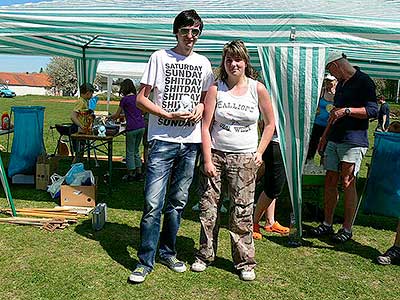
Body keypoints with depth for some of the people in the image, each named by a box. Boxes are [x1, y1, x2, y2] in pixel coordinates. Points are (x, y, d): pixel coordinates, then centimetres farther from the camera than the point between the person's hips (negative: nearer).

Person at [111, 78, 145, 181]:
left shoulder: (125, 99, -6)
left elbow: (116, 114, 3)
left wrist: (110, 117, 25)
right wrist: (122, 116, 30)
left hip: (132, 128, -6)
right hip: (141, 127, 6)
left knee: (130, 152, 4)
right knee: (136, 151, 17)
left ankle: (130, 175, 10)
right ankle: (139, 173, 19)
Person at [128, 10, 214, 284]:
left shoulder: (204, 63, 13)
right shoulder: (160, 57, 1)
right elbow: (141, 99, -1)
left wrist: (201, 108, 1)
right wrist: (169, 115, -13)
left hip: (191, 142, 4)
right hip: (163, 140, -4)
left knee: (178, 202, 12)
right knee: (153, 204, -7)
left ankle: (168, 253, 28)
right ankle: (145, 262, 7)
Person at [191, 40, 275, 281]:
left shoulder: (258, 89, 2)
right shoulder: (215, 89, 0)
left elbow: (270, 123, 11)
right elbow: (206, 127, -3)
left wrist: (259, 153, 4)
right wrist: (207, 160, -9)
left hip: (244, 159, 0)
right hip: (215, 155, 1)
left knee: (242, 211, 1)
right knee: (208, 207, 5)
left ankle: (245, 262, 16)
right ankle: (205, 255, 23)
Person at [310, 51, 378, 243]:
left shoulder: (363, 81, -6)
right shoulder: (340, 84, 20)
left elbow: (373, 111, -13)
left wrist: (347, 111, -22)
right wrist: (325, 136, 25)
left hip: (353, 141, -8)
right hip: (334, 140, 8)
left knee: (348, 183, -7)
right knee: (330, 181, 6)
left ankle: (347, 229, 2)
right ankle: (327, 224, 14)